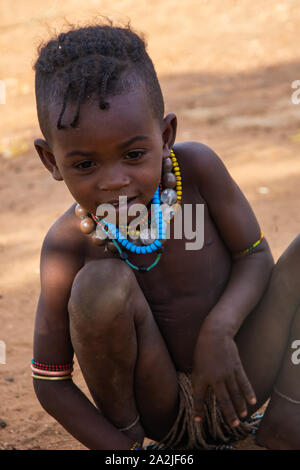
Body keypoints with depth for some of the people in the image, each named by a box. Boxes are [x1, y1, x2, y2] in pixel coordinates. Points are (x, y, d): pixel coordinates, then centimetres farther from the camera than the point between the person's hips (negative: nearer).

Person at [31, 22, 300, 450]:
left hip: (233, 385, 3)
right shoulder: (69, 245, -20)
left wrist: (219, 330, -25)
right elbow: (49, 382, -12)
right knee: (102, 282, -30)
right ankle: (127, 428, -5)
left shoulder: (196, 167, -17)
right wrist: (123, 448, -21)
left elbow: (255, 257, -5)